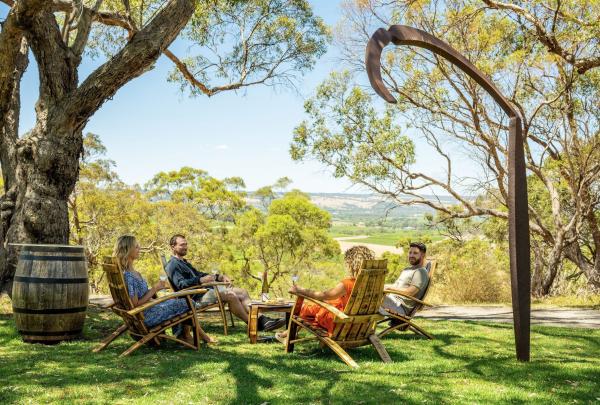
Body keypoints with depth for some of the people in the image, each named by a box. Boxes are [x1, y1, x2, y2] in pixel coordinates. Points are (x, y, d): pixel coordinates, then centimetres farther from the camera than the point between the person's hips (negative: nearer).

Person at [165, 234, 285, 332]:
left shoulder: (183, 262, 28)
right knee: (231, 295, -29)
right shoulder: (172, 265, -5)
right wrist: (201, 280, -30)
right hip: (196, 297, -10)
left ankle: (261, 320, -13)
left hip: (205, 289, 10)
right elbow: (180, 284, -20)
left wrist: (220, 277, 19)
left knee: (242, 292, -2)